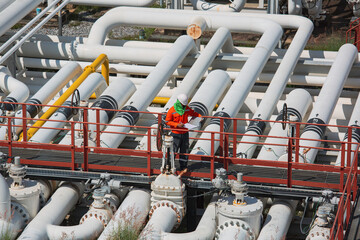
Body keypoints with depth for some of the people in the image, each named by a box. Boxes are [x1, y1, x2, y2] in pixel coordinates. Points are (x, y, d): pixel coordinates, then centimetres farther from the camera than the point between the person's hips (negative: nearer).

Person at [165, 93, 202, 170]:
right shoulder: (172, 110, -14)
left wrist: (200, 116, -1)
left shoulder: (186, 108, 1)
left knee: (184, 150, 10)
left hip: (185, 133, 5)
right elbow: (167, 121, -11)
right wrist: (177, 125, -21)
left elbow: (193, 113, 18)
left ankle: (183, 166, 20)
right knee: (173, 150, -1)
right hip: (176, 134, -5)